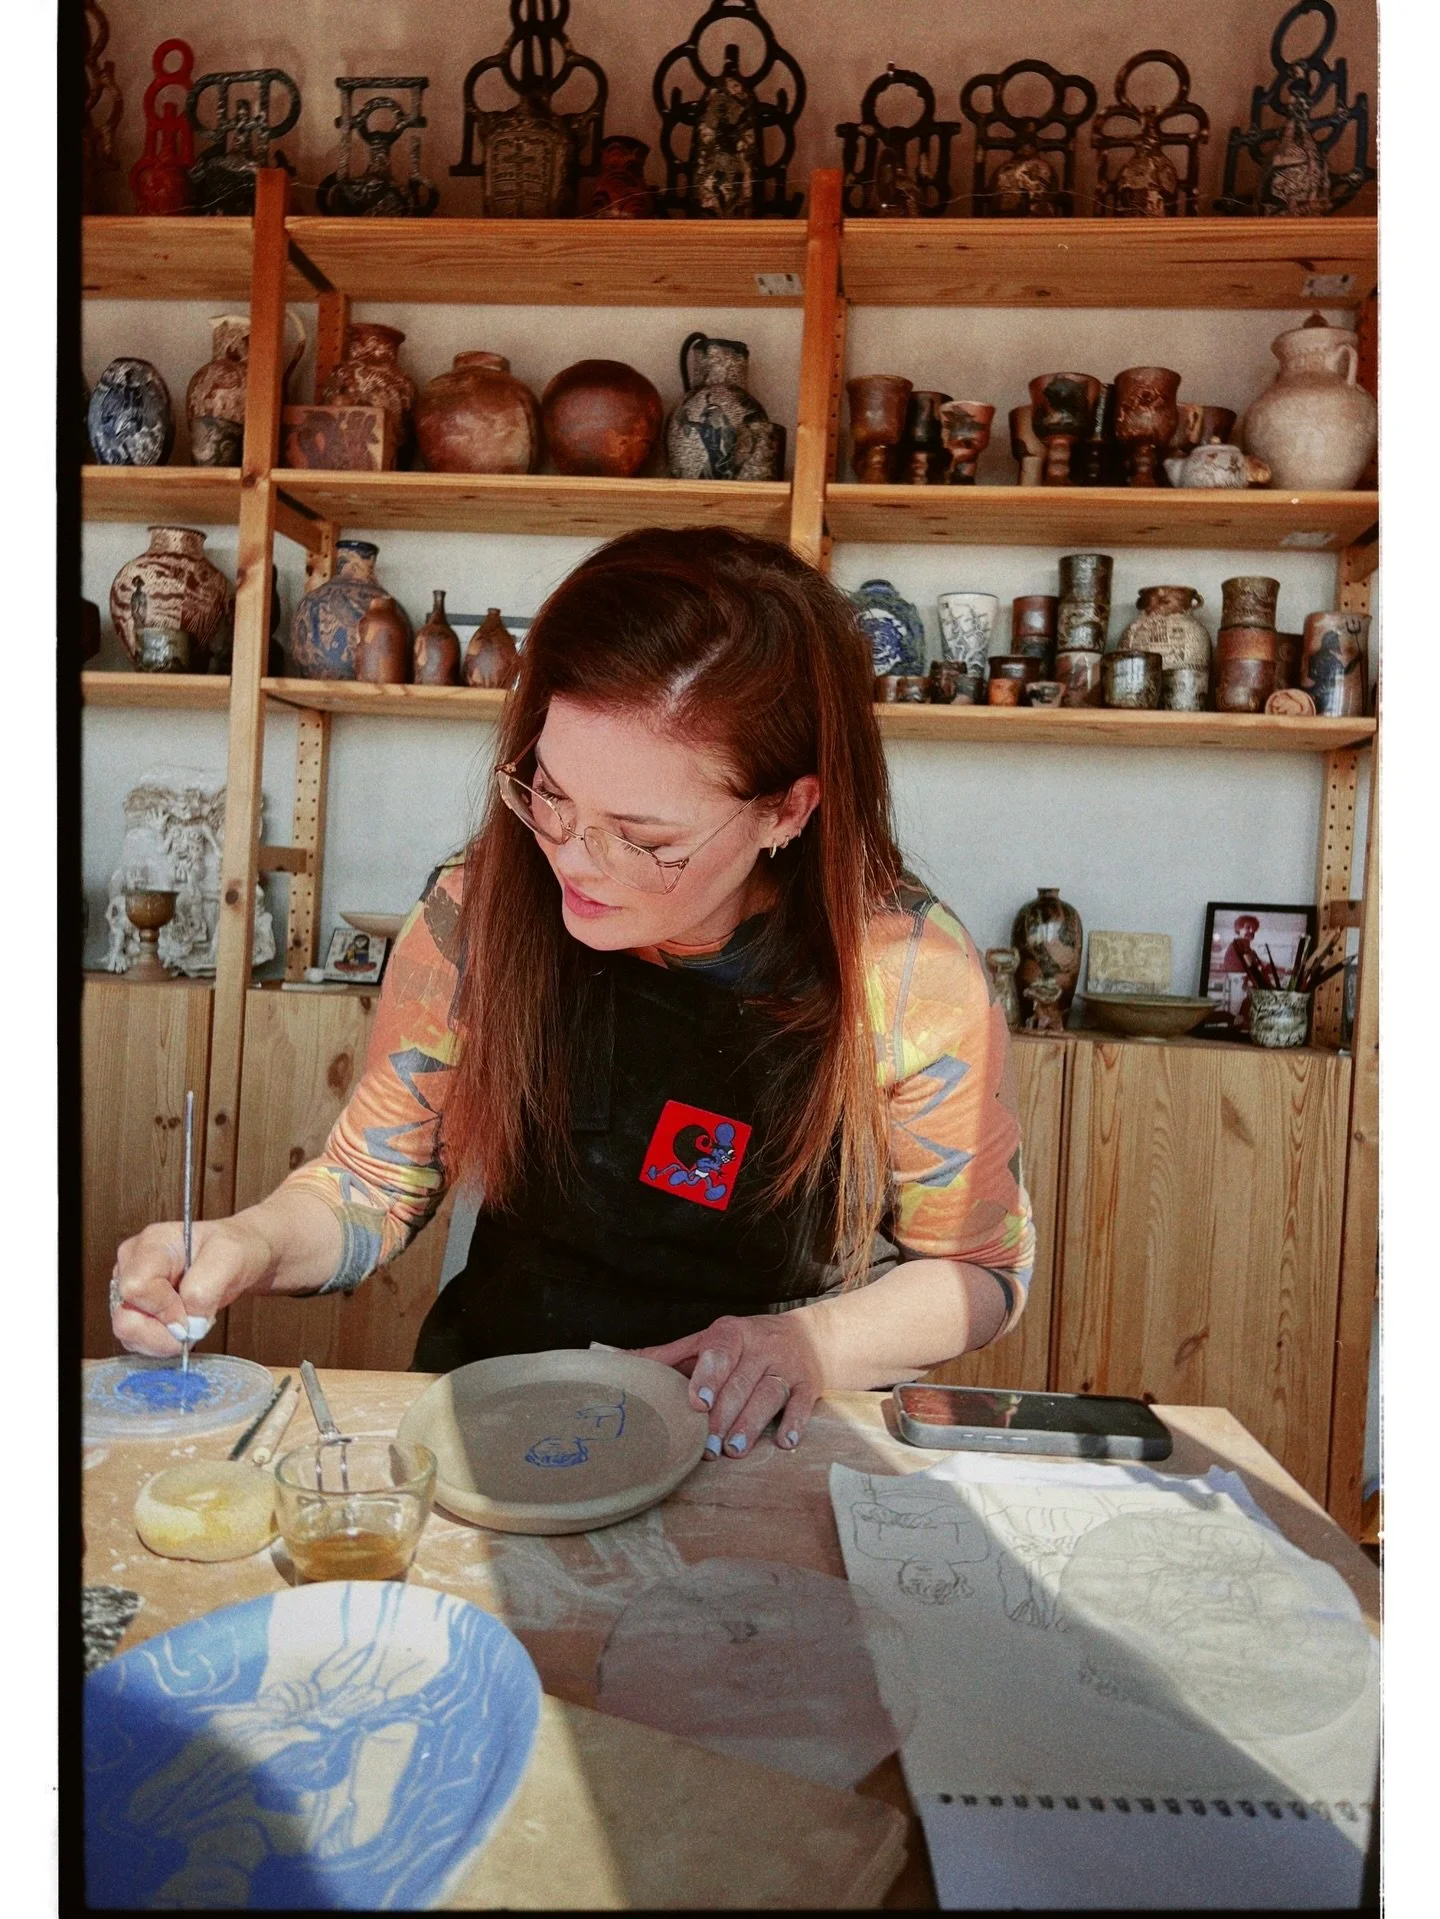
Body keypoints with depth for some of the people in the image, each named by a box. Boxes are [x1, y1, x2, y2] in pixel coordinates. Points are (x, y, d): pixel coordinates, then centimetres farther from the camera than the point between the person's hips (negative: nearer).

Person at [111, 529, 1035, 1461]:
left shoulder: (909, 975, -17)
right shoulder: (474, 913, -11)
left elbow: (985, 1265, -3)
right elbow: (374, 1181, 4)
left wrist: (817, 1341, -20)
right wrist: (251, 1244, -16)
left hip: (764, 1451, 0)